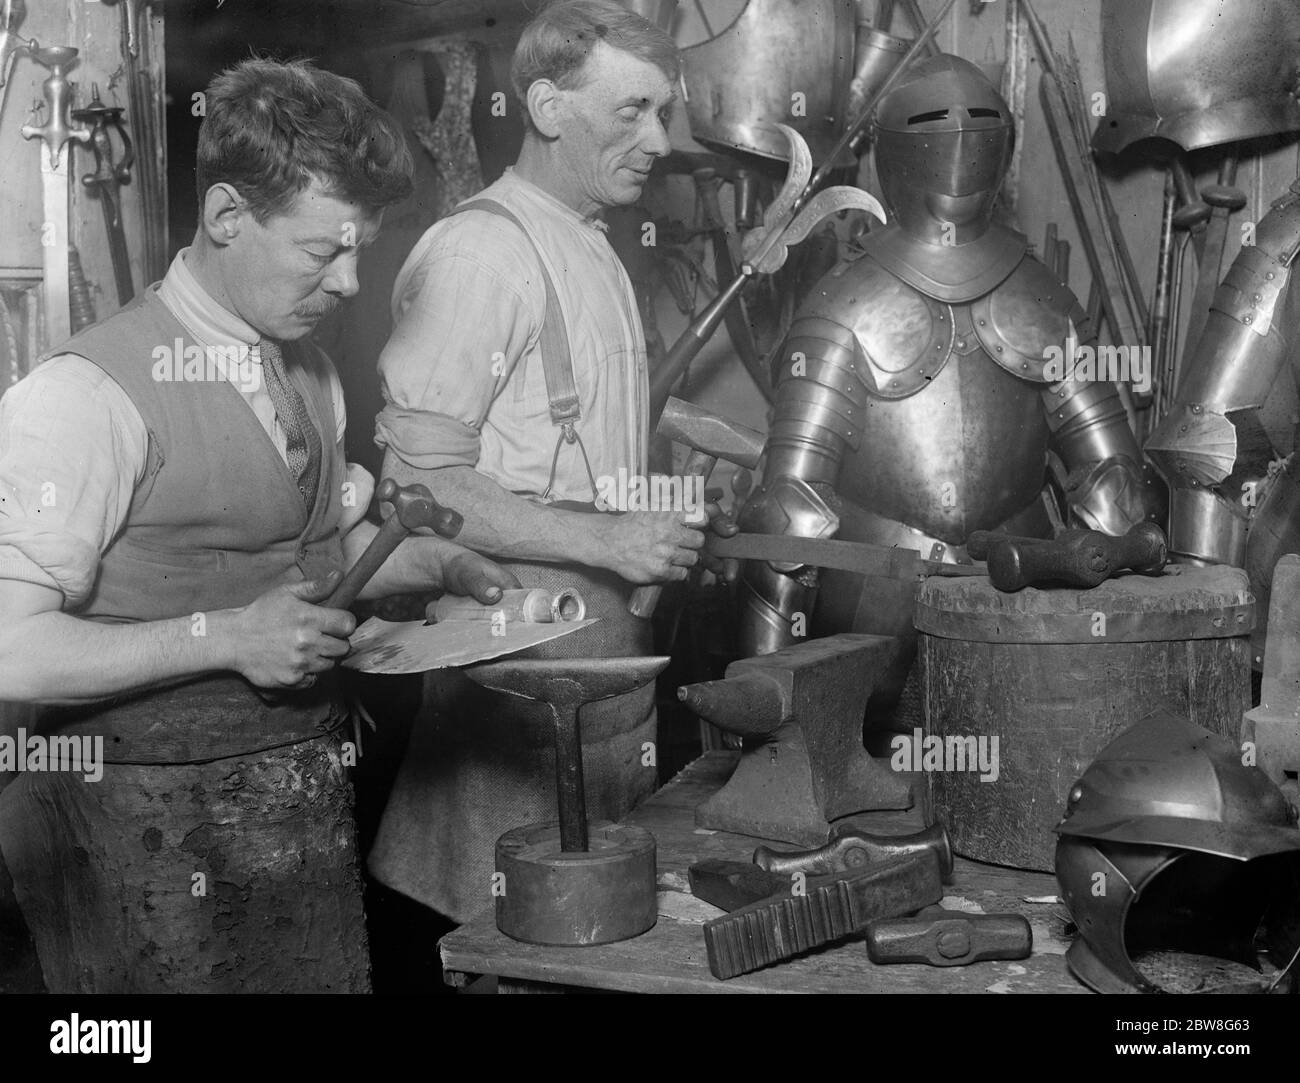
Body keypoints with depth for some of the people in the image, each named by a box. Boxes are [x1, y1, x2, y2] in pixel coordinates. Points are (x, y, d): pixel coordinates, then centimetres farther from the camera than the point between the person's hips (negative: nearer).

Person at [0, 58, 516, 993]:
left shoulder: (312, 373, 6)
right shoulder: (92, 395, -19)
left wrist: (435, 563, 5)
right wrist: (222, 637, -22)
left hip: (311, 808, 7)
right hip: (158, 833, -7)